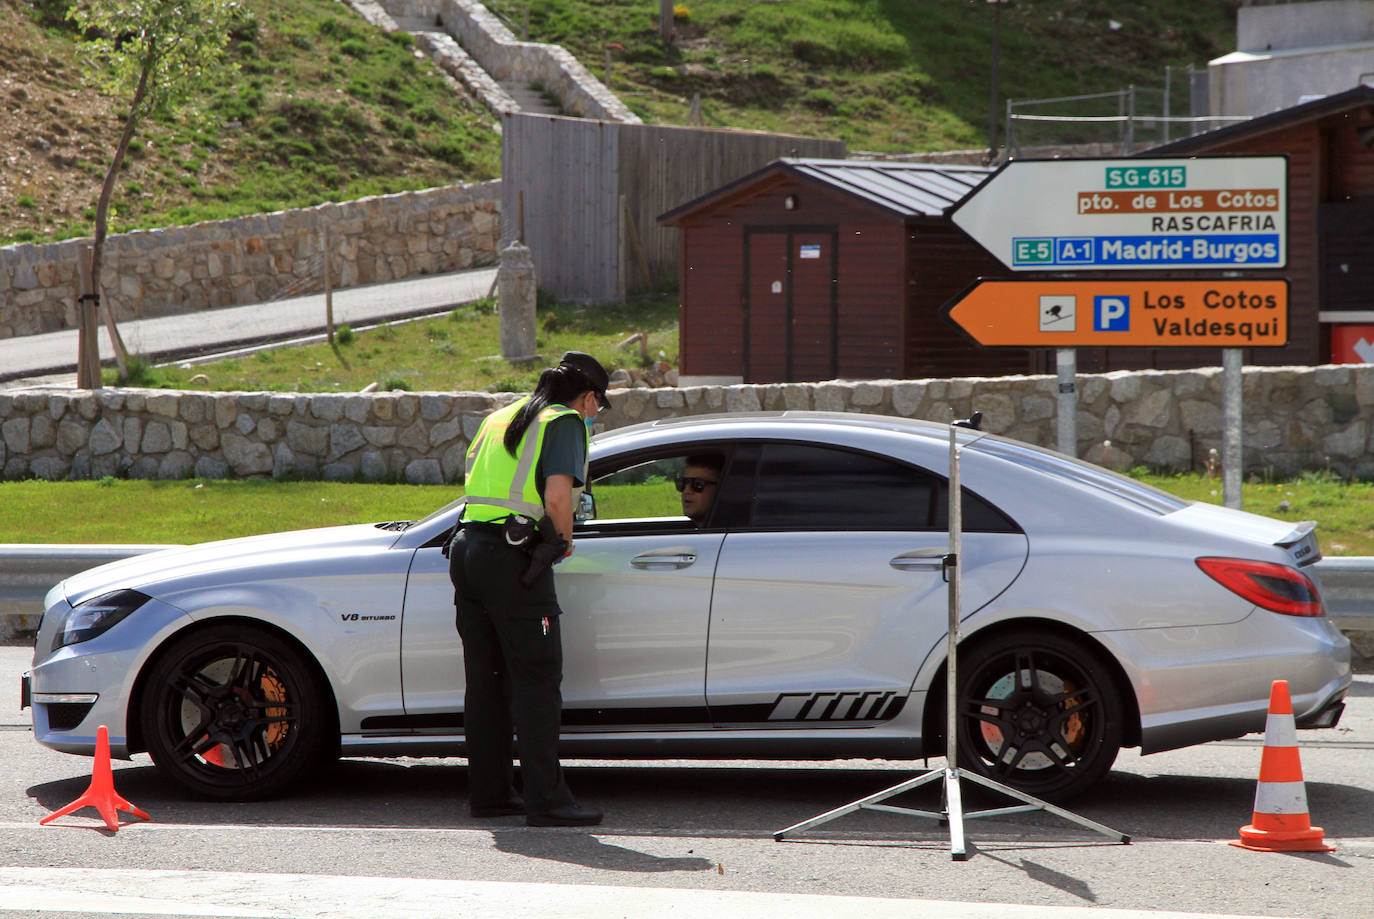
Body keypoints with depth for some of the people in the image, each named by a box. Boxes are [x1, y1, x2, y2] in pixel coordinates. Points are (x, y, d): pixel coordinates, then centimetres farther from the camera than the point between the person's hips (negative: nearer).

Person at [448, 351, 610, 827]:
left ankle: (489, 792, 17)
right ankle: (546, 799, -9)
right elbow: (557, 496, -16)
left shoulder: (500, 418, 21)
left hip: (467, 547, 8)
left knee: (486, 678, 13)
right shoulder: (565, 422, -2)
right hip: (512, 556, -8)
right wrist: (564, 539, 1)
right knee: (537, 679, -6)